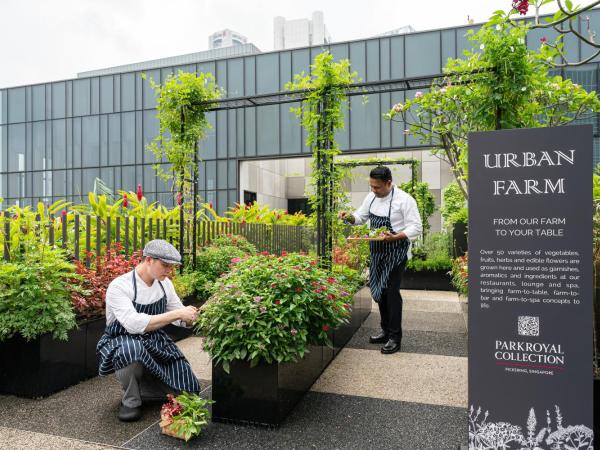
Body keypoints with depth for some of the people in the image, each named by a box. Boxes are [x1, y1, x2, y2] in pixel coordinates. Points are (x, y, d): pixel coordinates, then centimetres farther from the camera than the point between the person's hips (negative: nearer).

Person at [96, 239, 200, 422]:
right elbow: (134, 324, -34)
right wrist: (176, 314, -35)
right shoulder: (119, 286, -20)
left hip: (156, 343, 5)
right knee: (133, 348, -41)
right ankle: (130, 401, -11)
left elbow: (181, 319, 5)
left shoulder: (164, 283, -1)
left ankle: (138, 385, 20)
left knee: (188, 389, -5)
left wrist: (192, 316, -17)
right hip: (122, 343, -5)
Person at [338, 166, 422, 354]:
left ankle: (395, 338, 4)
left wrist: (395, 237, -31)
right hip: (377, 251, 7)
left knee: (391, 292, -7)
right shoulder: (371, 197, 5)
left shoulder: (404, 199, -16)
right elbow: (360, 217, 15)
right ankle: (386, 331, 28)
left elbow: (416, 228, -17)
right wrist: (349, 217, -7)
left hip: (396, 252, -7)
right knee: (379, 290, 12)